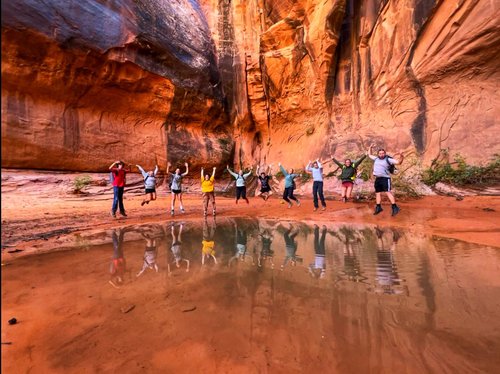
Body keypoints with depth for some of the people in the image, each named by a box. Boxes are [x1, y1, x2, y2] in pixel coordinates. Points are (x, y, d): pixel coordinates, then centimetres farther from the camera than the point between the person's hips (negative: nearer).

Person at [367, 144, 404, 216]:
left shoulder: (388, 159, -3)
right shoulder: (376, 159, 14)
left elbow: (398, 162, -9)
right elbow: (369, 155, 31)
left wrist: (401, 157, -26)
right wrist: (370, 148, 21)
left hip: (385, 178, -6)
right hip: (377, 179, 7)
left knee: (388, 192, -16)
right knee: (378, 193, 12)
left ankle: (395, 207, -16)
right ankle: (378, 207, 23)